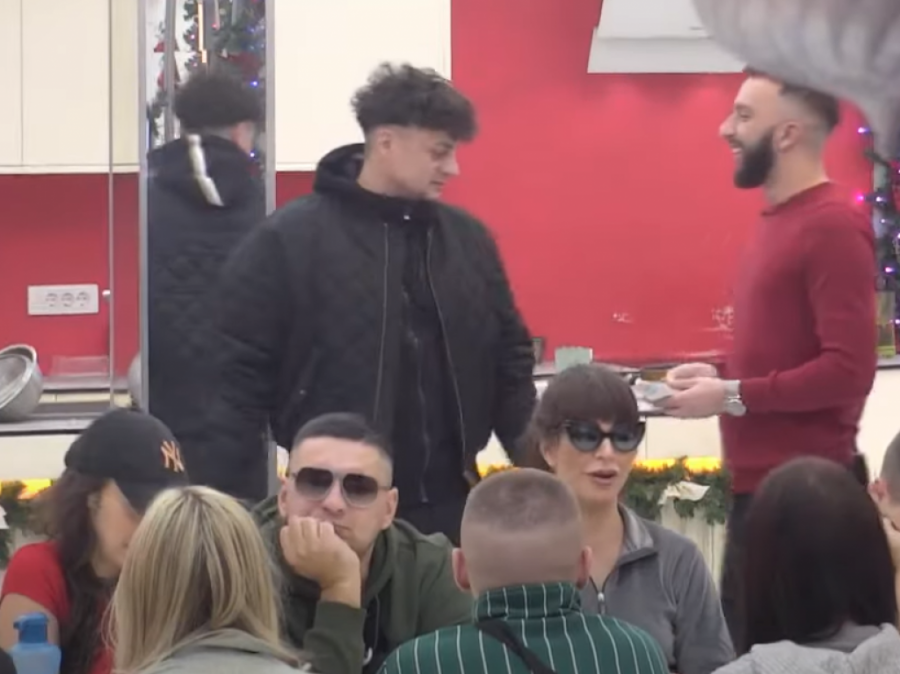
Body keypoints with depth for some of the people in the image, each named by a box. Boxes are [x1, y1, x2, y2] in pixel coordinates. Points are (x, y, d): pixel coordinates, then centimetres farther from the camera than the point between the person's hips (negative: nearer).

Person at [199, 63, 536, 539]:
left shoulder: (468, 239, 8)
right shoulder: (288, 241, -7)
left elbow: (509, 362, 16)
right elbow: (239, 381, -7)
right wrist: (242, 512, -12)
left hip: (447, 505, 5)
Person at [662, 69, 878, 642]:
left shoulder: (834, 225, -15)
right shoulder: (780, 219, 14)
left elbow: (848, 369, -21)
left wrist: (731, 396, -16)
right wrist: (720, 374, 7)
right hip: (761, 484, 9)